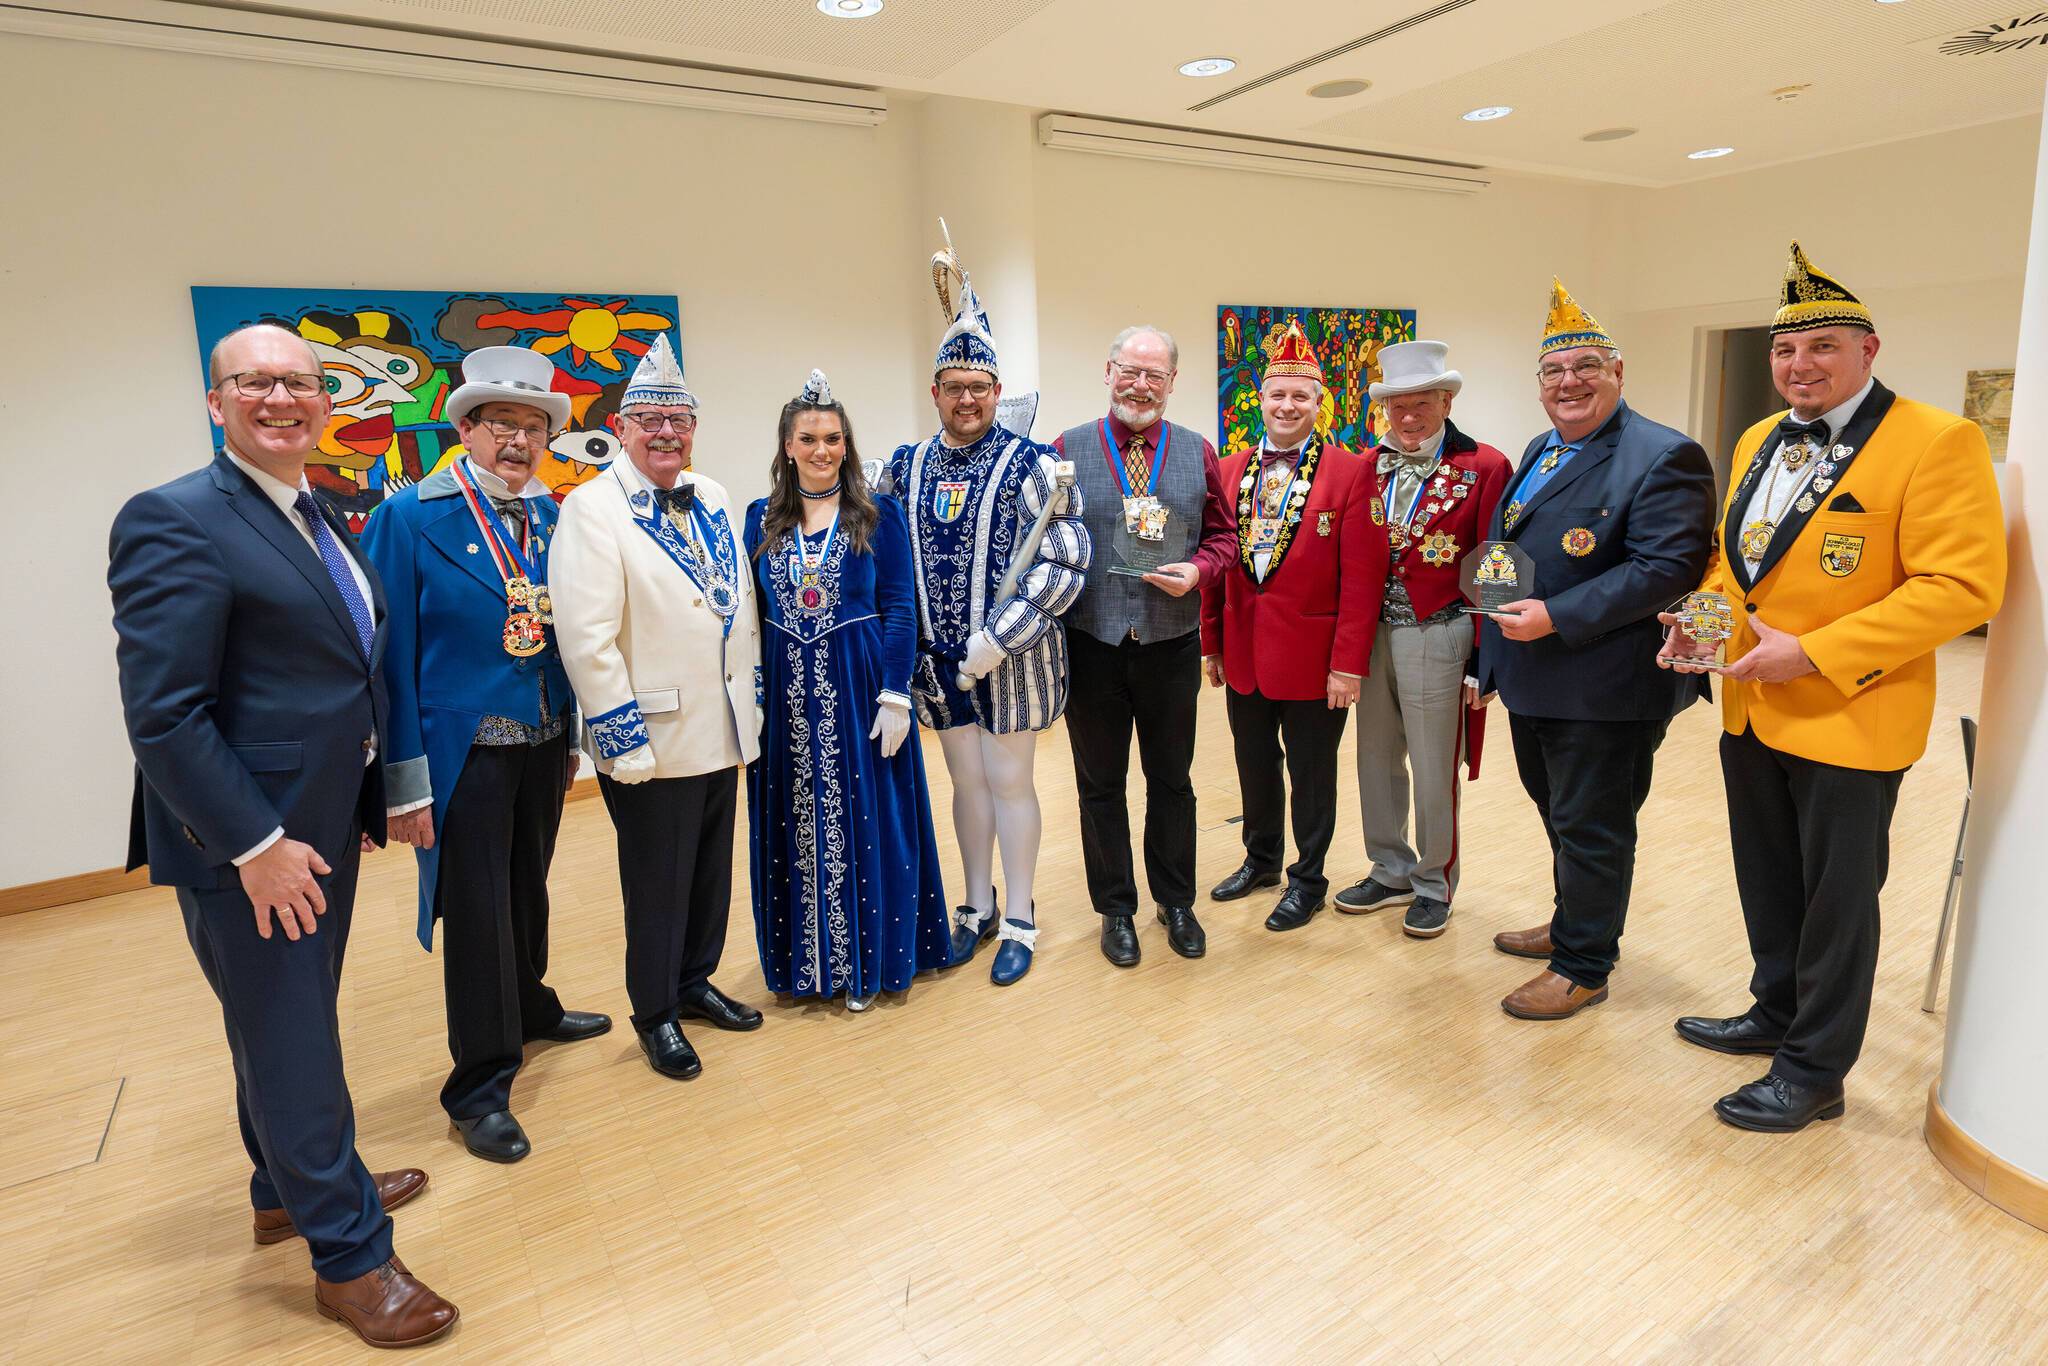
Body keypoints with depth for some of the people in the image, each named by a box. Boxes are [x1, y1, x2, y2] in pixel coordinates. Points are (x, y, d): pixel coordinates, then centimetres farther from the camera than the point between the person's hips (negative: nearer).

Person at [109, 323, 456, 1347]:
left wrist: (368, 799, 12)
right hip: (248, 842, -8)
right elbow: (162, 715, -21)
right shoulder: (175, 520, -16)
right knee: (289, 1041, 5)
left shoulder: (320, 522, 10)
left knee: (287, 1025, 22)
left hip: (322, 829, 8)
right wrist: (256, 844, -22)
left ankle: (288, 1189, 42)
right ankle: (349, 1255, 20)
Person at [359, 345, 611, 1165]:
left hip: (544, 743, 5)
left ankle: (529, 1008, 45)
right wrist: (403, 778, -14)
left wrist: (572, 736, 9)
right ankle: (480, 1089, 20)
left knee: (527, 891, 21)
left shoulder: (551, 517, 4)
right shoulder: (410, 517, -11)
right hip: (464, 751, -5)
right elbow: (391, 653, -12)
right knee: (475, 911, 4)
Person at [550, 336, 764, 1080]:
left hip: (722, 731, 6)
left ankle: (695, 982, 37)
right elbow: (585, 637, -17)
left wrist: (752, 696, 13)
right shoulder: (591, 509, -11)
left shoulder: (713, 499, 10)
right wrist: (624, 735, -18)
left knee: (712, 869, 17)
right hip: (653, 739, -6)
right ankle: (655, 1014, 27)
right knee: (658, 883, 7)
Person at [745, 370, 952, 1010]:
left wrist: (895, 696, -12)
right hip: (786, 696, 3)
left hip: (858, 688, -3)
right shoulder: (763, 518, 7)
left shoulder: (879, 513, -2)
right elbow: (751, 613, 8)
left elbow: (899, 610, -5)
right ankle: (803, 959, 27)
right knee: (794, 828, 11)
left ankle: (865, 960, 22)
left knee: (864, 825, 5)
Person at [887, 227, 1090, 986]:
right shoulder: (906, 466, 4)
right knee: (967, 782, 15)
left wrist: (997, 639, -19)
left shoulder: (1030, 464, -9)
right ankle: (977, 908, 32)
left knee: (1009, 782, 6)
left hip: (1013, 659, -4)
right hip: (939, 659, 4)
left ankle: (1019, 921, 22)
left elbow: (1065, 563, -15)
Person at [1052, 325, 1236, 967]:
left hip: (1172, 645, 1)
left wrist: (1197, 570, -12)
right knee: (1100, 785, 10)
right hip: (1093, 645, -1)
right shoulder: (1068, 450, 0)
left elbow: (1221, 533, 9)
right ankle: (1116, 908, 27)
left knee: (1172, 781, 13)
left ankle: (1176, 901, 32)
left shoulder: (1196, 453, 5)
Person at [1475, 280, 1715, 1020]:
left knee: (1590, 828, 4)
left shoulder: (1664, 457, -14)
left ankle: (1584, 967, 20)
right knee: (1558, 813, 22)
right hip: (1533, 681, 9)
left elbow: (1666, 568, -23)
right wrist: (1497, 653, 10)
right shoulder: (1538, 452, 14)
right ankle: (1569, 926, 41)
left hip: (1604, 688, -8)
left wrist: (1556, 617, -26)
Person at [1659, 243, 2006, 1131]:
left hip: (1850, 719, -7)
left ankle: (1814, 1072, 22)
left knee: (1835, 901, 7)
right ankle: (1776, 1015, 40)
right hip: (1751, 712, 7)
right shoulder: (1758, 442, 11)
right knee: (1767, 885, 20)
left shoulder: (1936, 442, -12)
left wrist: (1815, 654, -24)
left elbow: (1962, 585, -18)